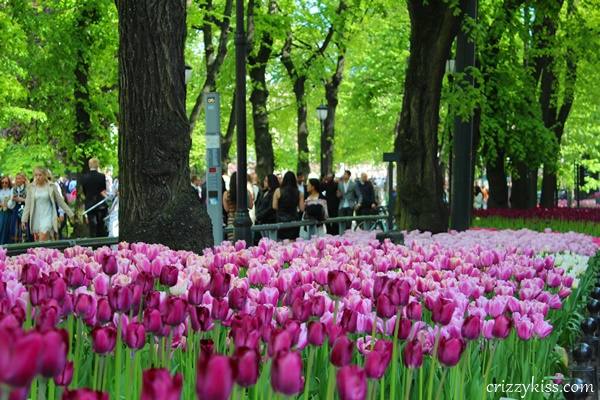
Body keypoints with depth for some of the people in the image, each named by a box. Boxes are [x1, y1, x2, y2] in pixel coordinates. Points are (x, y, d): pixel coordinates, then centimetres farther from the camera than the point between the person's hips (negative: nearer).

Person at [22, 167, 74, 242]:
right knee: (37, 242, 5)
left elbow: (61, 201, 4)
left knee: (42, 240, -19)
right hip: (36, 218, 3)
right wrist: (24, 220, 3)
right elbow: (27, 205, 6)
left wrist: (71, 214, 3)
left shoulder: (51, 186, -2)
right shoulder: (31, 187, 3)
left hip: (47, 216, -3)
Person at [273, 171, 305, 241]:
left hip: (281, 219, -2)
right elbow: (302, 209, 1)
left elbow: (274, 207, -2)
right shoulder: (299, 193, 1)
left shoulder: (278, 191, -4)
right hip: (294, 220, 2)